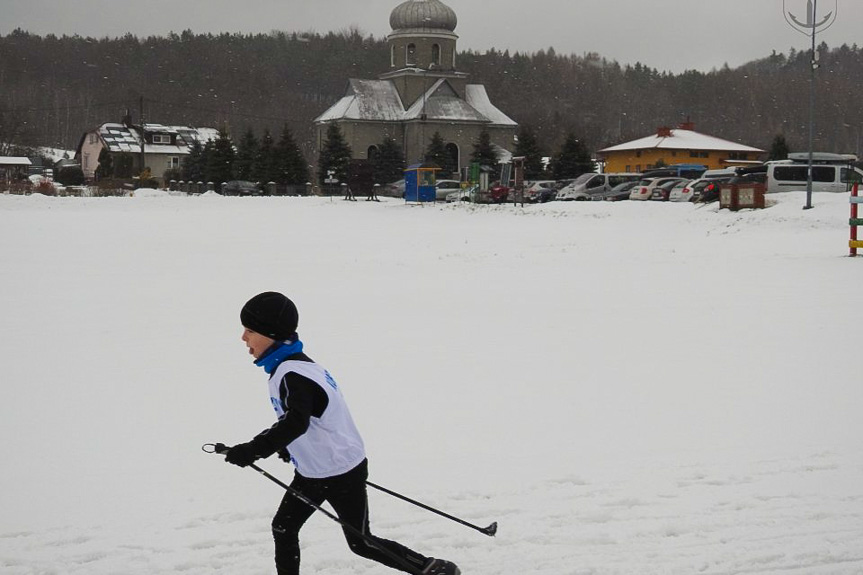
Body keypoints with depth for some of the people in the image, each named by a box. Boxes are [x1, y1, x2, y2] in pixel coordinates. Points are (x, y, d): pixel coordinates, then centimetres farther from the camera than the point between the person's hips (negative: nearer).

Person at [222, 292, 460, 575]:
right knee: (283, 529, 9)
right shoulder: (293, 364, 3)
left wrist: (254, 450, -49)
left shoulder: (292, 374, -28)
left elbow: (295, 423, -42)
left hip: (342, 474, -9)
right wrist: (288, 444, 27)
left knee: (361, 543, 3)